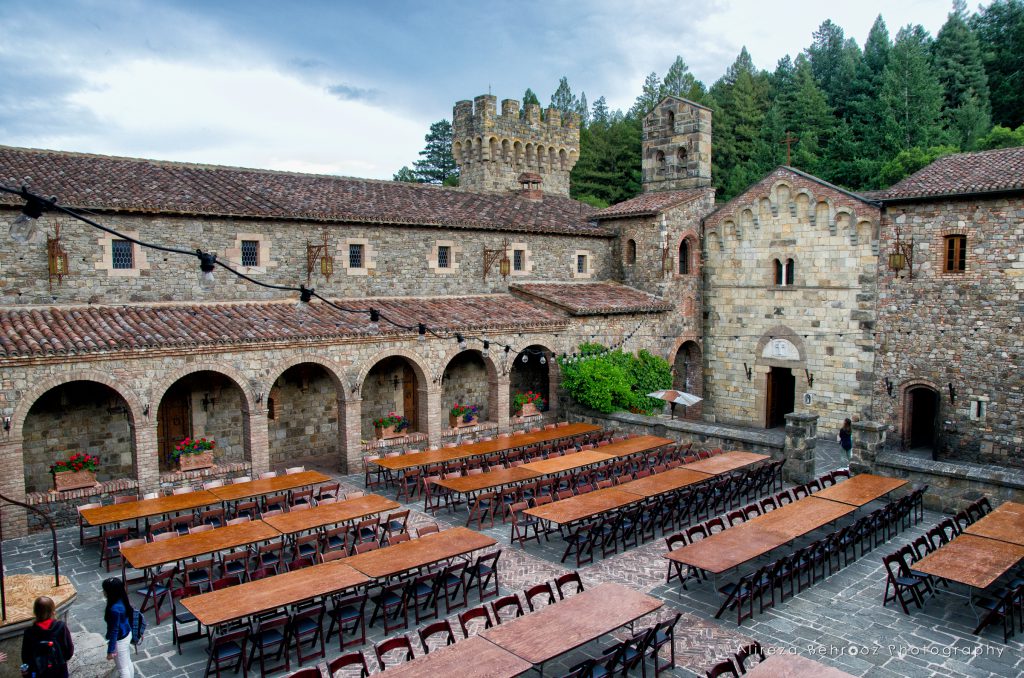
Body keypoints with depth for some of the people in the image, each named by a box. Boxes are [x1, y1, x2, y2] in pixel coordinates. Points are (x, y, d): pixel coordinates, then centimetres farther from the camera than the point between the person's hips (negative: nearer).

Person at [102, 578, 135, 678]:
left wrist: (110, 650, -15)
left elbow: (114, 631, -25)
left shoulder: (114, 609, -32)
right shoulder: (122, 600, -6)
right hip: (127, 634, 8)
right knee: (128, 662, 24)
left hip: (120, 640, -8)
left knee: (123, 668, 10)